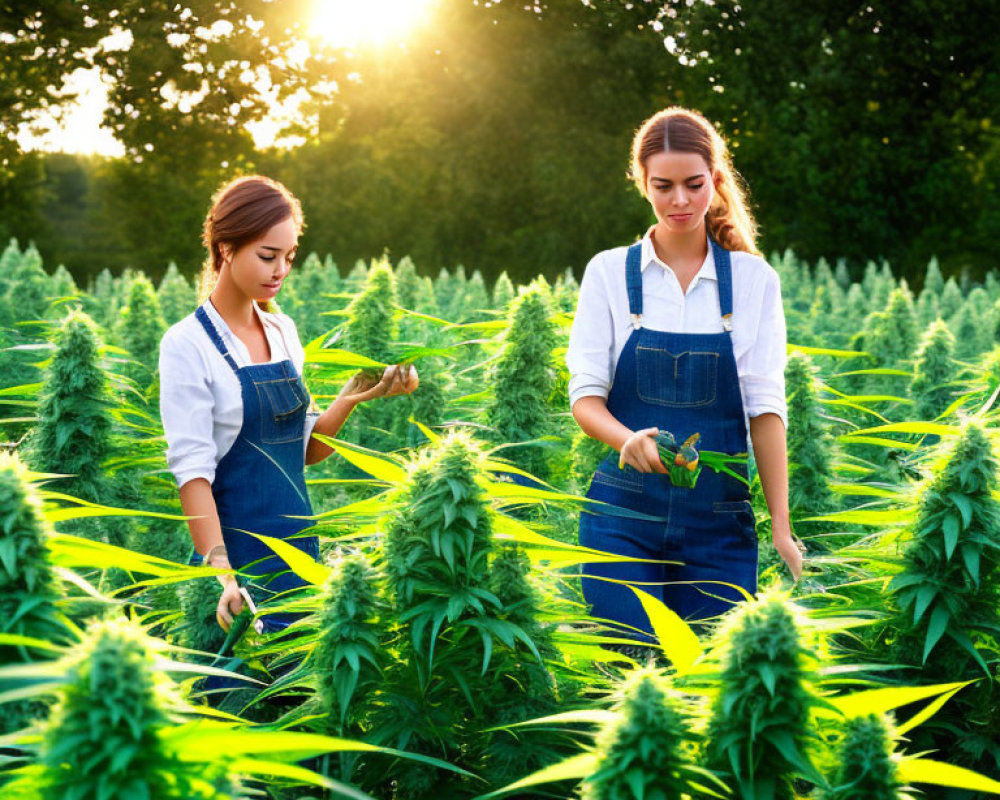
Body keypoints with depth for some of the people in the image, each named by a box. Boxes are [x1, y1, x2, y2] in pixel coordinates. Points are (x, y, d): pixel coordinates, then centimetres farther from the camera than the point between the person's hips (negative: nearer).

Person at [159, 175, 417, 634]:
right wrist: (220, 573, -27)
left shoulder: (283, 332, 9)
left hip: (299, 547, 6)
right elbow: (191, 468, -17)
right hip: (238, 555, -6)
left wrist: (352, 397, -5)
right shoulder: (188, 345, -10)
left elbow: (306, 451, 12)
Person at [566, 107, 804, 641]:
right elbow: (584, 395, -1)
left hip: (719, 519, 1)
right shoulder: (609, 272, 4)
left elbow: (765, 404, 0)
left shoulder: (753, 279, 5)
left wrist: (780, 525, -7)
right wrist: (628, 438, -23)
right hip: (624, 515, -1)